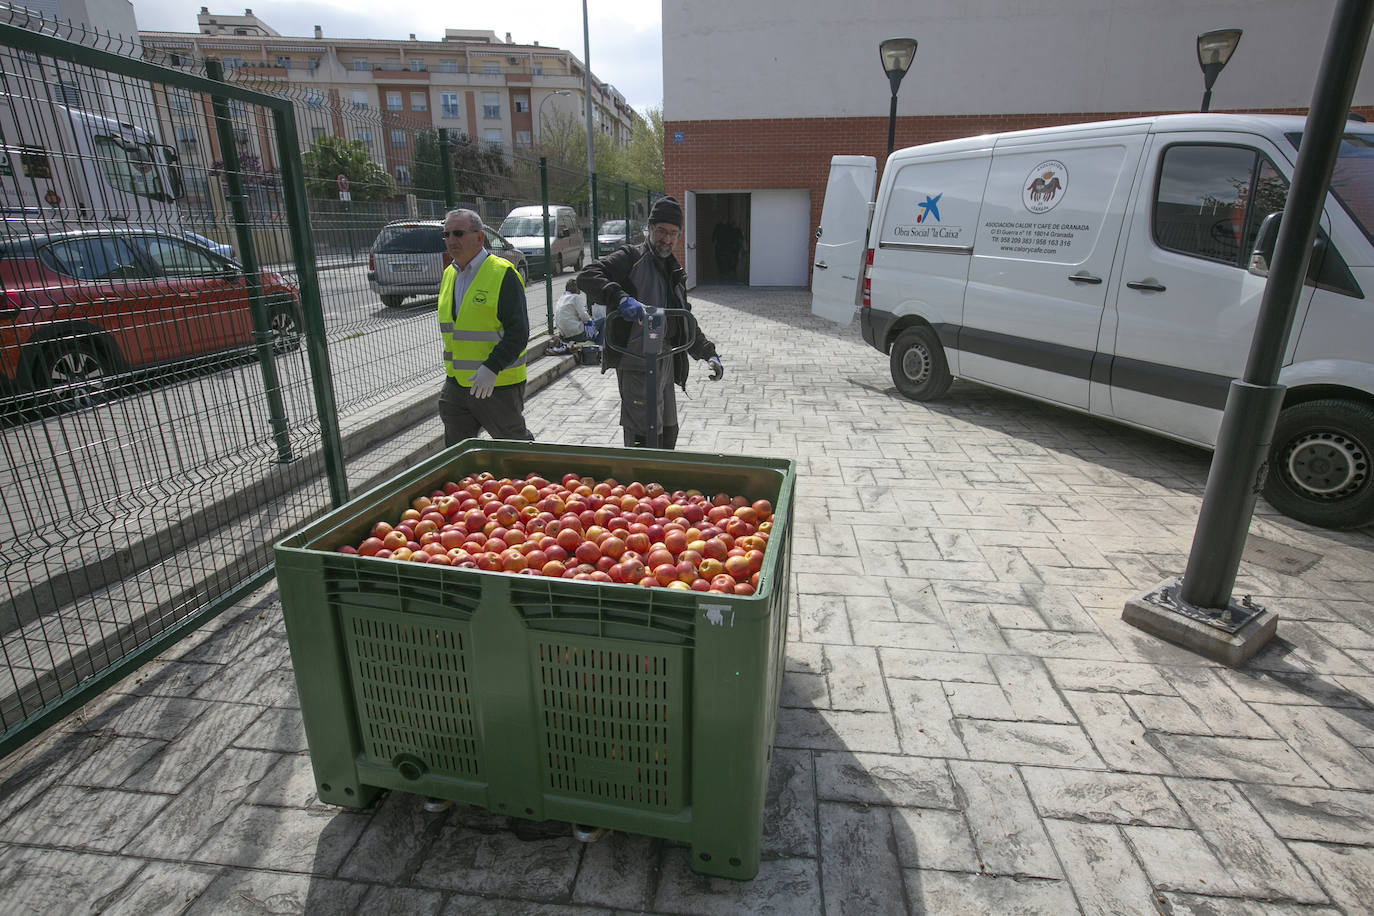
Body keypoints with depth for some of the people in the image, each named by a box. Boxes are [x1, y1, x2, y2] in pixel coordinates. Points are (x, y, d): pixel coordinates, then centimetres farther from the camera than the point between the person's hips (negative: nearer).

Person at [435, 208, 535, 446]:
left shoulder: (503, 273, -12)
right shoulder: (449, 275, 12)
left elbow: (518, 333, -19)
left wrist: (492, 368, -27)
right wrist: (452, 370, 20)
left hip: (499, 384, -7)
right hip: (455, 385, 7)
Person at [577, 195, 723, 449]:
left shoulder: (675, 273, 21)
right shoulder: (631, 257, -2)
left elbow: (685, 321, 27)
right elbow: (587, 276, -18)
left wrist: (708, 353, 14)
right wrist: (621, 298, -35)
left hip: (666, 360, 8)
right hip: (637, 362, -8)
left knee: (668, 433, 17)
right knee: (645, 438, -11)